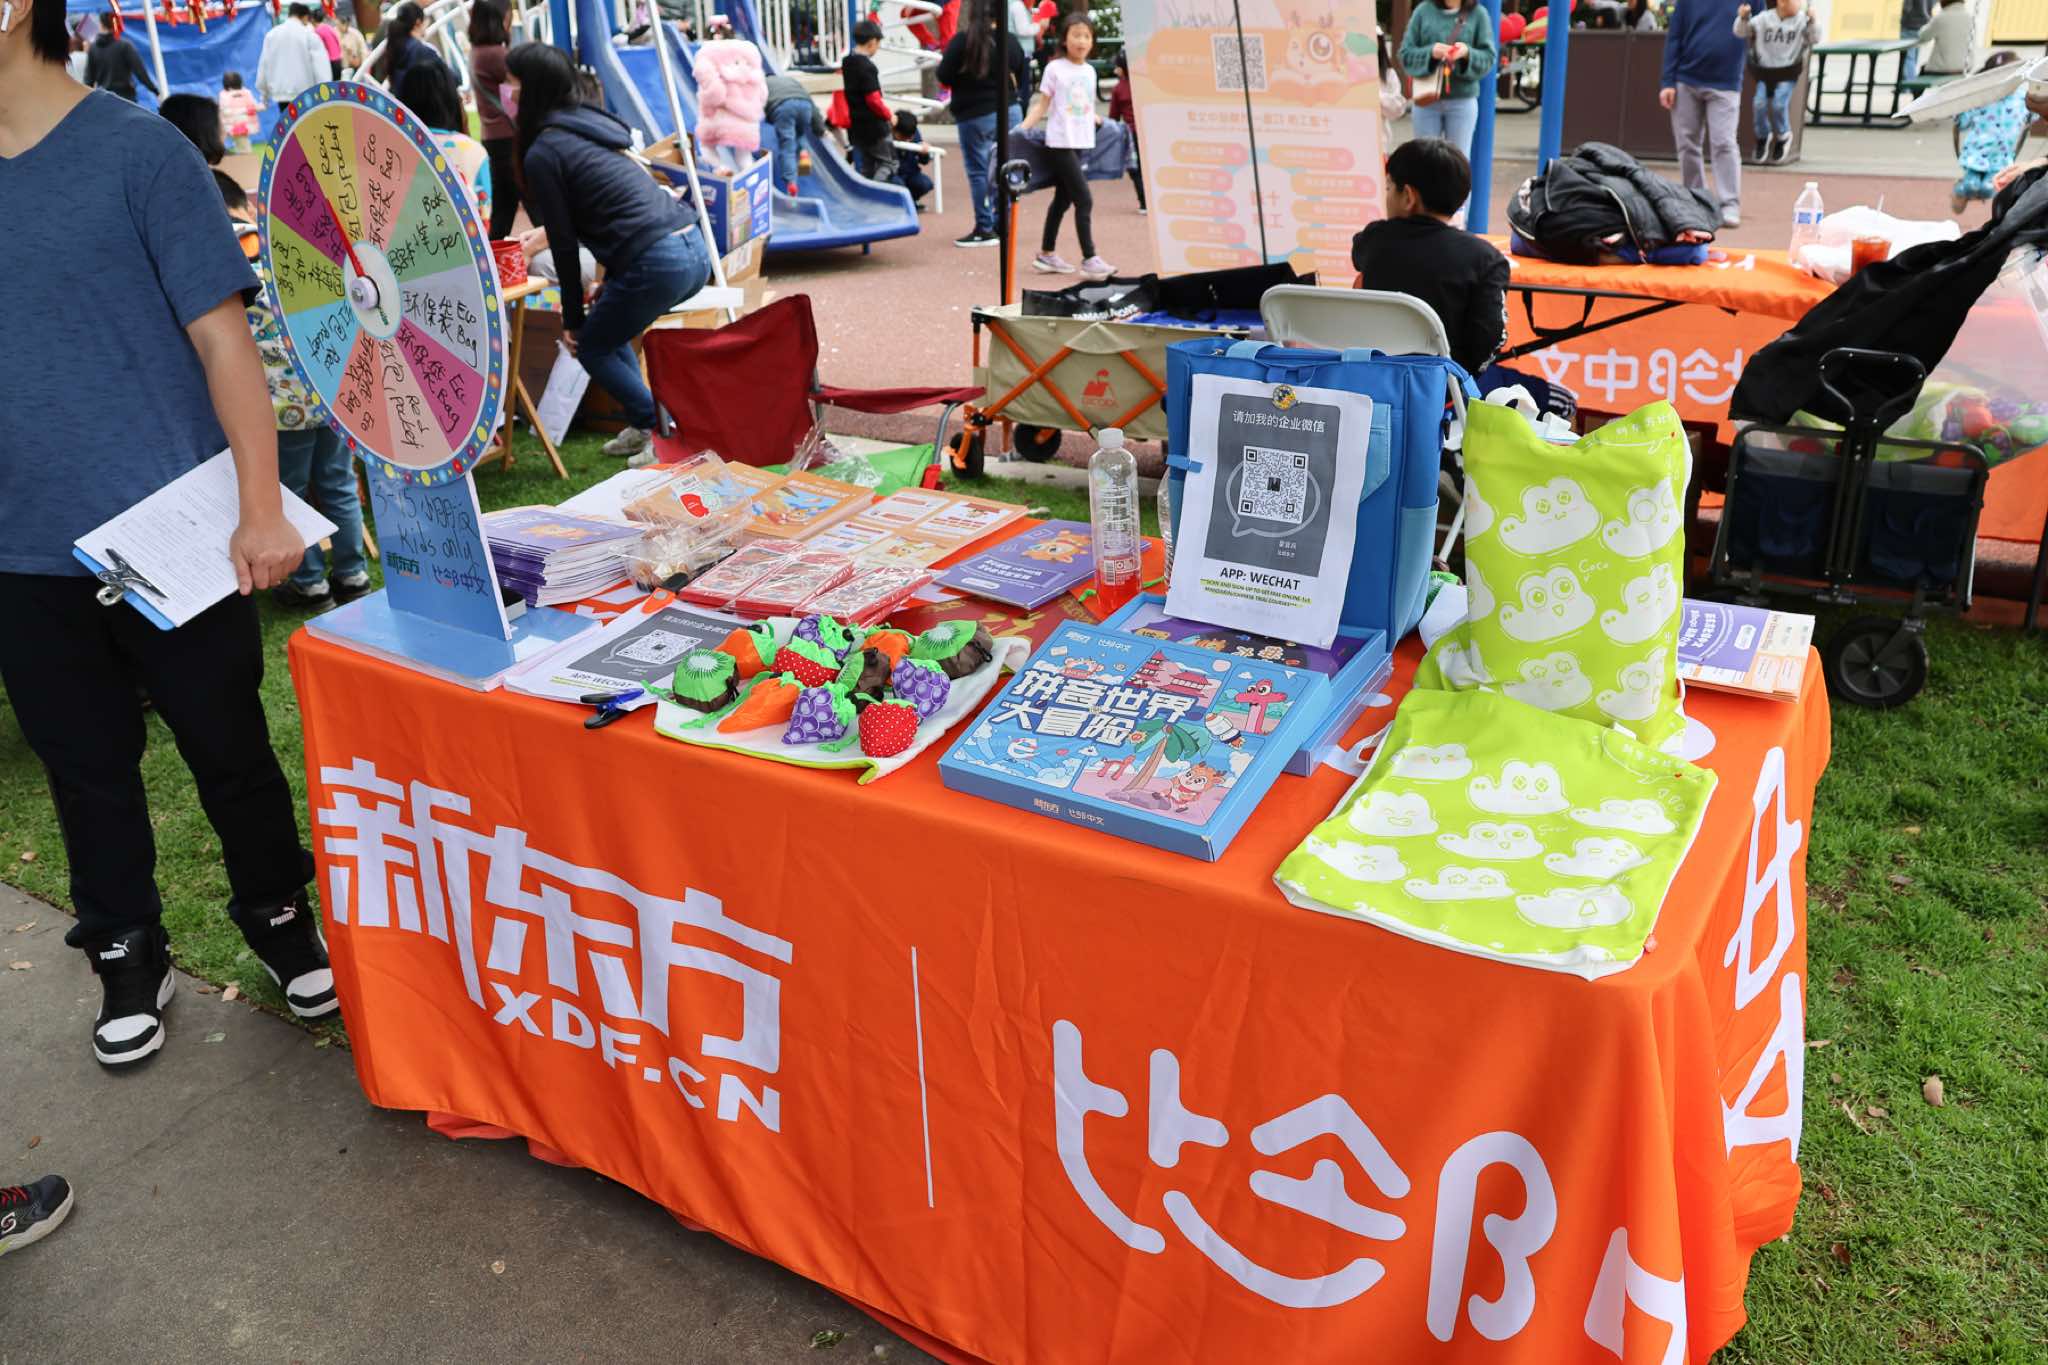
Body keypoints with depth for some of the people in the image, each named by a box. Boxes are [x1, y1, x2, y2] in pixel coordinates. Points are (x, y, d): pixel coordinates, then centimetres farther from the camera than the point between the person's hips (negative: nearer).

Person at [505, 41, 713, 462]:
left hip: (657, 263, -8)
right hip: (693, 250, 8)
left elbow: (565, 243, -1)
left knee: (591, 347, 14)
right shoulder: (586, 126, 21)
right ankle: (643, 427, 26)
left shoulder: (543, 152, -4)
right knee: (607, 328, 27)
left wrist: (572, 317, 9)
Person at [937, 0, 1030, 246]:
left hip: (974, 116, -4)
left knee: (979, 172, 4)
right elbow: (1022, 80, 8)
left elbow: (944, 77, -8)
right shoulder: (1011, 41, -1)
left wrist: (942, 61, 13)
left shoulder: (962, 40, -13)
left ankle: (985, 229, 4)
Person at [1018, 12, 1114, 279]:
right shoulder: (1055, 68, -6)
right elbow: (1042, 106, -5)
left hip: (1081, 143, 7)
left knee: (1063, 198, 14)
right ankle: (1089, 260, -10)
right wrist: (1021, 129, -13)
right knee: (1084, 199, -12)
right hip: (1060, 143, -7)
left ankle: (1046, 254, 25)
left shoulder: (1090, 71, 12)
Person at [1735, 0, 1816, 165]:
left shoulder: (1801, 21, -2)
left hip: (1787, 72, -2)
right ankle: (1763, 136, 13)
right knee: (1760, 104, -14)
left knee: (1779, 104, -19)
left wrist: (1812, 22, -30)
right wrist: (1743, 18, -23)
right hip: (1765, 70, 2)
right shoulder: (1765, 18, 1)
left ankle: (1783, 137, 8)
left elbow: (1815, 38, -12)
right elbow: (1741, 32, -3)